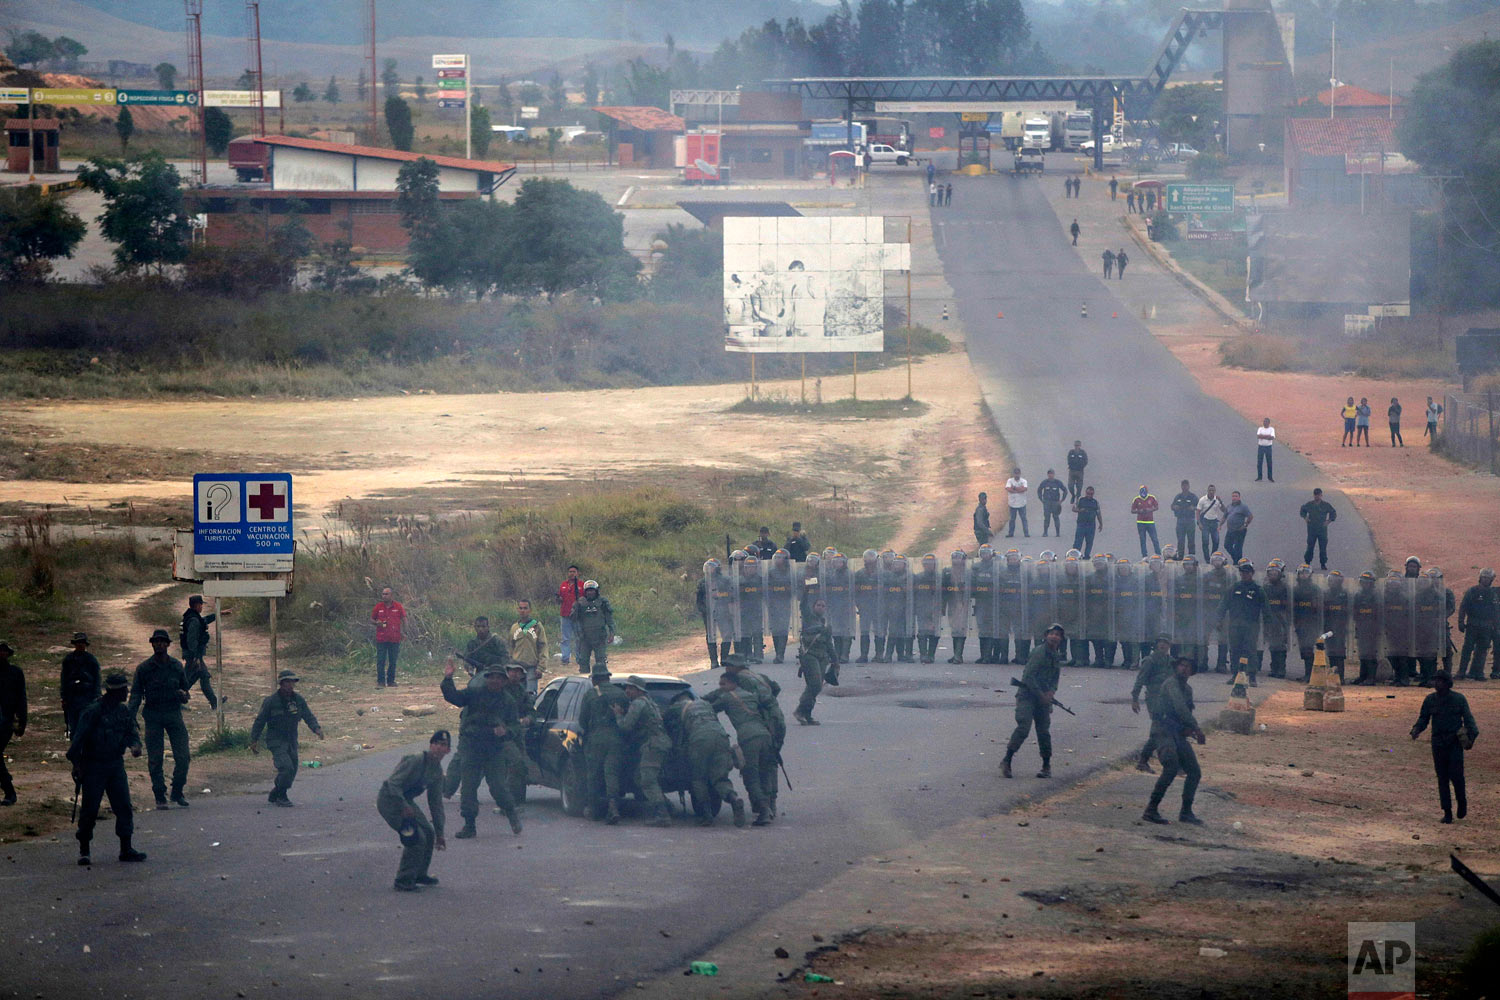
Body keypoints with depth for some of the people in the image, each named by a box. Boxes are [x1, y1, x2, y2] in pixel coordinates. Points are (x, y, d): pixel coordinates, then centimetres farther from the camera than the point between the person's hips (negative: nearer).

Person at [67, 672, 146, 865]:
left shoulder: (124, 711, 7)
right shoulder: (93, 712, -14)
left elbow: (132, 732, 9)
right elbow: (78, 739, -13)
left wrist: (134, 745, -14)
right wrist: (76, 765, -13)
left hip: (116, 766, 6)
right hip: (93, 767, -6)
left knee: (124, 807, 1)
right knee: (89, 809, -2)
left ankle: (126, 849, 7)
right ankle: (84, 851, 8)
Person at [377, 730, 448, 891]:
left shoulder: (437, 771, 6)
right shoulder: (415, 761, -22)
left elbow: (436, 803, 13)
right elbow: (393, 783, -26)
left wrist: (439, 834, 14)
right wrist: (404, 806, -35)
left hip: (406, 801, 9)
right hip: (389, 800, -9)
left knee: (428, 833, 11)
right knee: (416, 837, -18)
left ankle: (419, 874, 30)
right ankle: (403, 881, -11)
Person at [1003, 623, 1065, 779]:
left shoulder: (1057, 656, 12)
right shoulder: (1039, 651, -12)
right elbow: (1029, 676, -15)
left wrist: (1051, 692, -2)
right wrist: (1041, 694, -14)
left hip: (1043, 697, 7)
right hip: (1027, 694, -7)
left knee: (1044, 731, 5)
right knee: (1023, 728, -16)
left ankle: (1046, 766, 15)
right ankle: (1006, 761, -8)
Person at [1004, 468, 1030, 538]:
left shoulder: (1023, 481, 2)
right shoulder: (1009, 481, 2)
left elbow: (1024, 489, -16)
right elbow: (1008, 489, -15)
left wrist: (1014, 488, -13)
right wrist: (1019, 489, -14)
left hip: (1021, 503, 0)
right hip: (1012, 504, 0)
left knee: (1024, 519, -2)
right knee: (1012, 519, 6)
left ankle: (1026, 533, 0)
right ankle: (1011, 533, 14)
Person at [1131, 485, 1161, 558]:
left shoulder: (1152, 498, 2)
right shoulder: (1136, 500, 1)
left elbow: (1156, 507, 9)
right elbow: (1132, 511, 4)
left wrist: (1150, 510, -11)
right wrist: (1139, 511, -15)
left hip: (1150, 522, 0)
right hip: (1140, 522, 0)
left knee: (1154, 539, -4)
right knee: (1142, 540, 3)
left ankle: (1158, 554, 1)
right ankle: (1144, 556, 8)